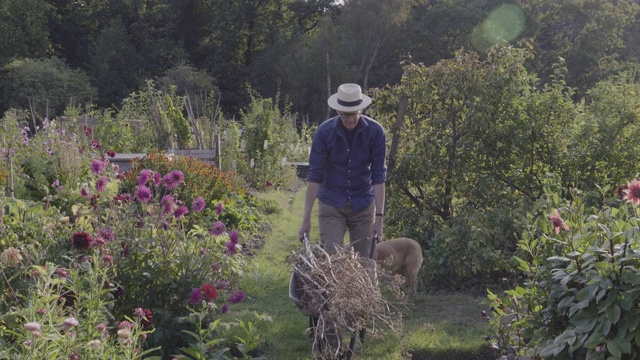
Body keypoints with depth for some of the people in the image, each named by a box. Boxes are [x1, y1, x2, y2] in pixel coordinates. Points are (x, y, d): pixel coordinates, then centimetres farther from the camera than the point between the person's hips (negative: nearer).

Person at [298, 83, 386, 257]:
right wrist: (306, 218, -16)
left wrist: (379, 217, -15)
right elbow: (315, 175, -13)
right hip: (331, 204, -1)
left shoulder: (375, 131, -12)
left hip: (363, 204, 1)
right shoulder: (325, 131, -13)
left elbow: (378, 175, -11)